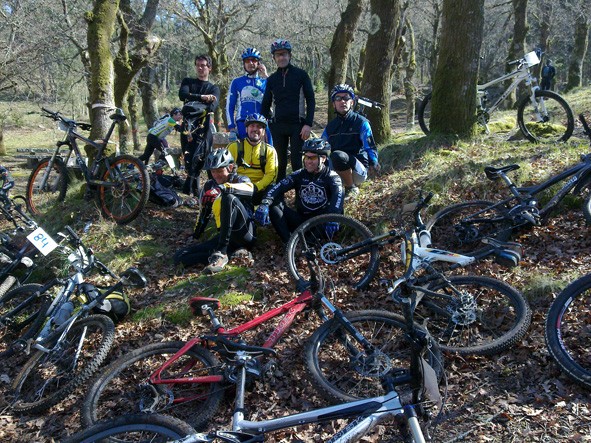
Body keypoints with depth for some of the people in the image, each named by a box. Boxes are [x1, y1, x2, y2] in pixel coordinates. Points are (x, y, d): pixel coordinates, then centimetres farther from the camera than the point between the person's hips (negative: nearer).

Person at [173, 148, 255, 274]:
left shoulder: (241, 180, 0)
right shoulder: (209, 186, 14)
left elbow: (250, 189, -26)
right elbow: (204, 212, 23)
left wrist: (224, 188, -39)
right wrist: (195, 236, 21)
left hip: (246, 234, -5)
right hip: (228, 236, 5)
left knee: (229, 198, -31)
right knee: (180, 256, -12)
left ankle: (220, 253, -33)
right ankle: (234, 252, -19)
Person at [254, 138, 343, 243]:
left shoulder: (332, 177, -2)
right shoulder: (299, 174, 6)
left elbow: (338, 195, -24)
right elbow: (278, 187, -10)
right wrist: (265, 204, -31)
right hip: (301, 221, 3)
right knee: (273, 202, -15)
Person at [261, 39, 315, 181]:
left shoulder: (301, 75, 3)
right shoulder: (272, 79, 12)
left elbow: (311, 100, 0)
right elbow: (266, 104, 15)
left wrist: (308, 124, -10)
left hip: (297, 125, -3)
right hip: (278, 126, 3)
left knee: (297, 162, -5)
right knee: (279, 162, 4)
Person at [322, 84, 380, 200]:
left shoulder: (361, 122, -3)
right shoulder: (330, 126, 12)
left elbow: (370, 146, -10)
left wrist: (373, 162, -28)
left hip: (358, 170, -4)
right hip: (337, 172, 4)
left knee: (338, 155, -34)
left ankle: (352, 188, -13)